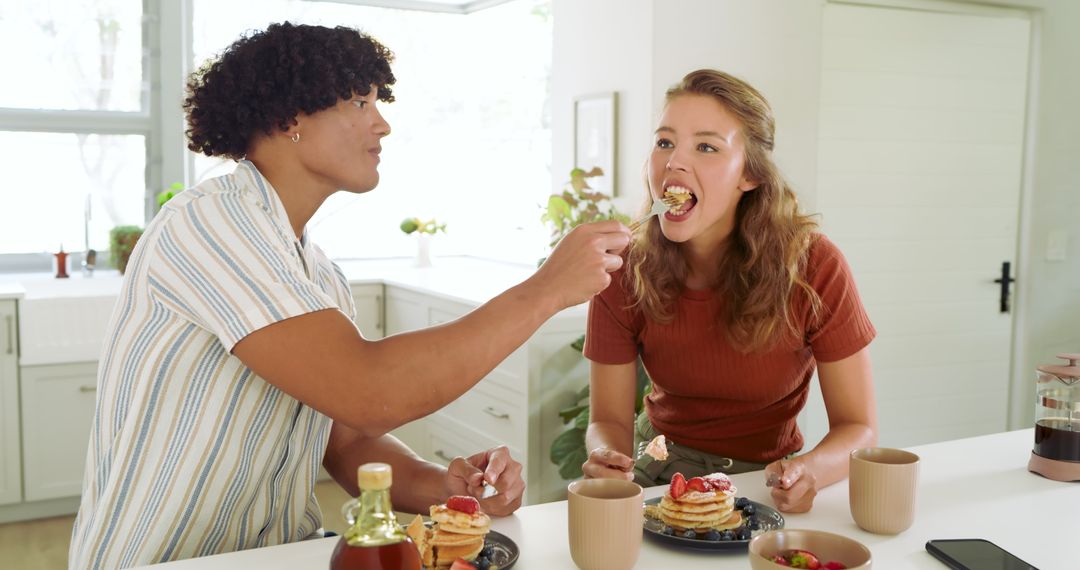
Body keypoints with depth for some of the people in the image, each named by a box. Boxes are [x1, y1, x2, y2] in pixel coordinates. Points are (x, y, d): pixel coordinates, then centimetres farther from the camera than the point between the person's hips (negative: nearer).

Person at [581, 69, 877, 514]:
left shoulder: (813, 267, -18)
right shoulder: (625, 271, -14)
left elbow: (858, 426, -12)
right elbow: (609, 418, -7)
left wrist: (810, 471, -34)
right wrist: (607, 460, -31)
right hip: (660, 468, 1)